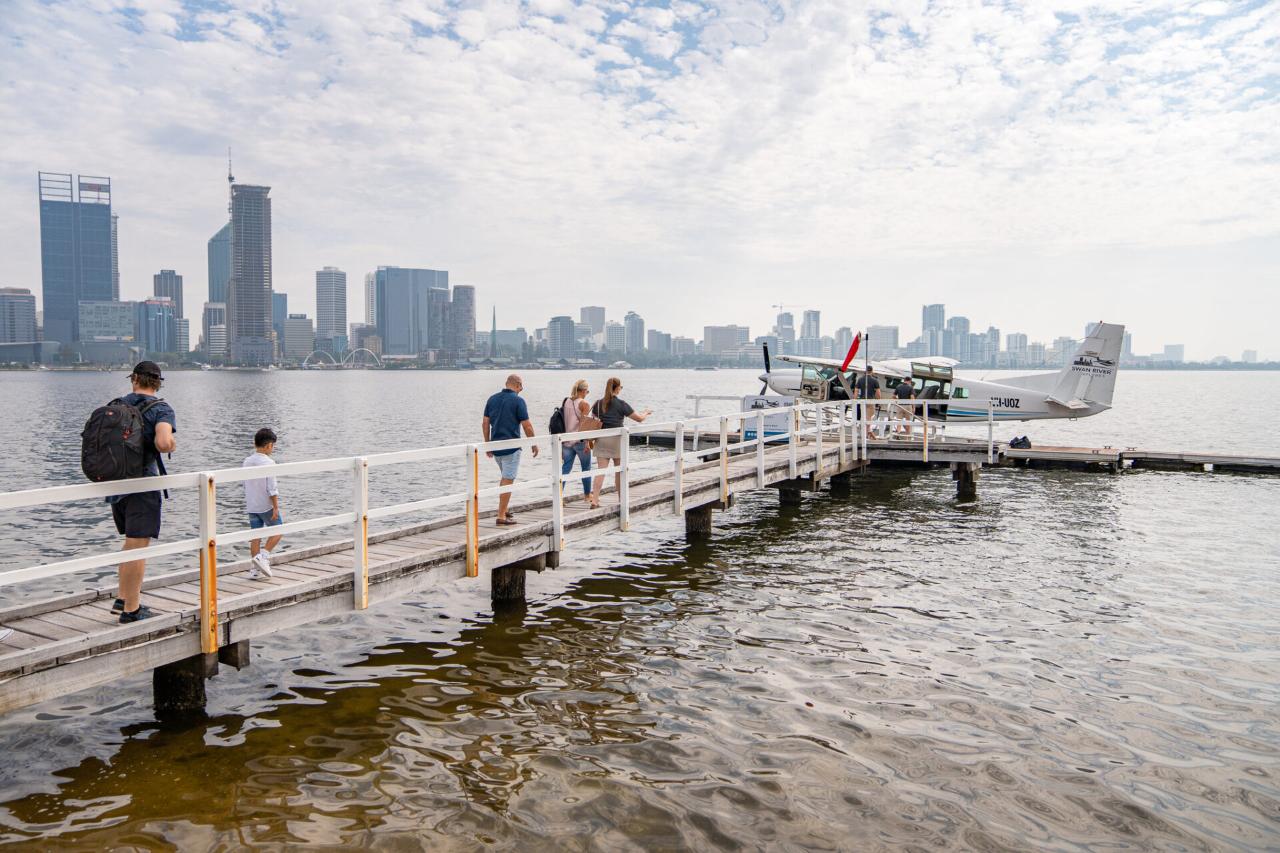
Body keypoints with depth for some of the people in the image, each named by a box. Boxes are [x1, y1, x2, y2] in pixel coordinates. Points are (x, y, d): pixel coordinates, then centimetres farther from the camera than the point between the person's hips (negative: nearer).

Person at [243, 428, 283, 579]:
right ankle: (263, 557, -6)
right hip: (266, 505, -6)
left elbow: (246, 485, 15)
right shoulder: (268, 463, -14)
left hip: (251, 506, 6)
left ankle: (254, 569, 9)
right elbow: (271, 488, -17)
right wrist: (276, 507, -14)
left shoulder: (247, 461, 7)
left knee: (255, 535, 9)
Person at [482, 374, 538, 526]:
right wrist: (534, 444, 1)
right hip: (511, 447, -6)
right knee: (508, 481, -2)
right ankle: (501, 517, -2)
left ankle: (503, 511, 24)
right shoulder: (518, 401, -10)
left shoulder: (492, 399, 7)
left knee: (505, 478, 22)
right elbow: (527, 425, -11)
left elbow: (485, 423, 7)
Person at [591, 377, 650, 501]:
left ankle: (595, 499, -9)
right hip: (617, 439, -3)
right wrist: (645, 413, 20)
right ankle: (621, 499, 24)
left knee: (601, 470, 1)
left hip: (601, 439, 3)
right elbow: (639, 418, -2)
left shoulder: (598, 403, 2)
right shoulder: (621, 404, -9)